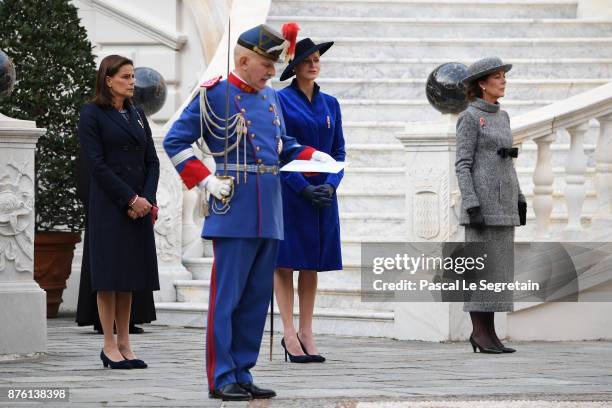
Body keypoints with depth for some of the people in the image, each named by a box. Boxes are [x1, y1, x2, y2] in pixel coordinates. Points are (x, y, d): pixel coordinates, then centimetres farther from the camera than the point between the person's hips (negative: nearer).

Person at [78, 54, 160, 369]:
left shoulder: (137, 115, 15)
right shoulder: (92, 115, -3)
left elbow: (152, 161, 11)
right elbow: (97, 164, -10)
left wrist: (147, 199, -5)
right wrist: (131, 198, -15)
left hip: (140, 205, 6)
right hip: (108, 205, -6)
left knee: (130, 275, 6)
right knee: (109, 275, -5)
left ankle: (125, 344, 9)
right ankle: (110, 346, -2)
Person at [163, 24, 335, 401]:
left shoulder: (270, 97, 15)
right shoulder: (214, 95, -5)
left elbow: (283, 145, 27)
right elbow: (175, 142, -3)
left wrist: (314, 156, 9)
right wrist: (206, 180, -11)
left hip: (269, 213, 7)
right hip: (234, 208, -7)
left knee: (258, 298, 9)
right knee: (227, 296, -5)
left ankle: (243, 374, 16)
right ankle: (221, 379, -1)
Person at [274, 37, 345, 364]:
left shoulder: (330, 104, 12)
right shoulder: (281, 101, -3)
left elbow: (339, 152, 11)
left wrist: (330, 185, -6)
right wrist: (304, 188, -15)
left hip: (322, 194, 5)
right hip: (288, 190, -5)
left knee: (312, 263, 5)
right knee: (285, 261, -3)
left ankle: (306, 333, 8)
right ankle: (289, 333, -2)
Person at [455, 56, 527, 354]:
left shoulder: (502, 117, 17)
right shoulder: (470, 117, -8)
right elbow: (462, 164, -11)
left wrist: (519, 199, 16)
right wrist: (471, 205, -19)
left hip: (503, 201, 8)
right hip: (482, 200, -8)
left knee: (498, 266, 6)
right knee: (481, 265, -7)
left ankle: (487, 332, 9)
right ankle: (480, 332, -3)